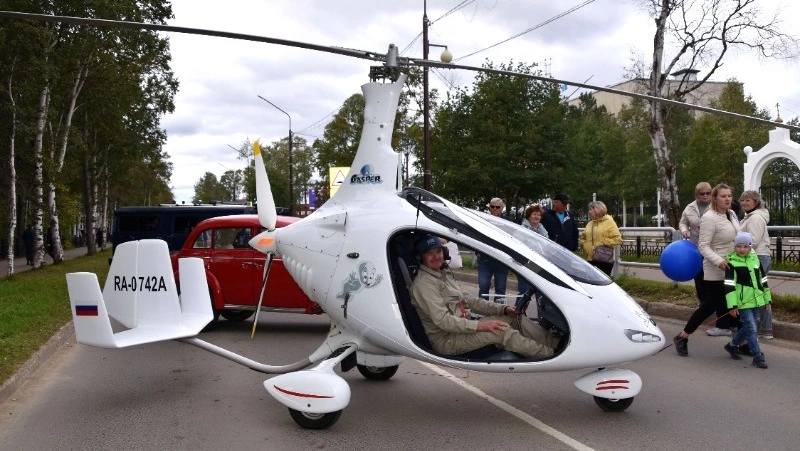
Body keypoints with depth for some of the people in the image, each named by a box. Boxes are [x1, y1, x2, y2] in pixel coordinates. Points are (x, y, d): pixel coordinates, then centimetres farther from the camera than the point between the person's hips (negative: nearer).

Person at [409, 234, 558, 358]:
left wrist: (503, 309, 3)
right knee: (501, 331, -25)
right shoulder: (423, 283, -14)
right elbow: (442, 320, -23)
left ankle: (555, 342, -7)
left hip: (462, 327, 9)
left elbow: (467, 301, 15)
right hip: (445, 340, -9)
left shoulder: (444, 275, 17)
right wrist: (479, 325, -31)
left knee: (514, 318, -2)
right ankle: (550, 355, -20)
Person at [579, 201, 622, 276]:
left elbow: (617, 239, -10)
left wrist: (604, 243, -16)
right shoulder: (590, 224, 15)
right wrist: (585, 245, 2)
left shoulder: (609, 222, -3)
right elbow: (583, 238, 22)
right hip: (591, 259, 6)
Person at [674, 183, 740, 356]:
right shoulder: (709, 218, -17)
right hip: (715, 271, -8)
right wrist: (719, 261, -32)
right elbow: (703, 246, -21)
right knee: (710, 305, -4)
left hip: (732, 269, 8)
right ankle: (682, 337, 9)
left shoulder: (732, 215, 8)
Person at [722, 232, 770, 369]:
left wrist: (767, 300, 17)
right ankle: (757, 356, 0)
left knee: (749, 326, 13)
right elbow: (729, 285, -14)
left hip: (756, 300, 6)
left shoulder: (755, 260, 9)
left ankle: (733, 345, 32)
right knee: (751, 327, -7)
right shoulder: (731, 263, -10)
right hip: (742, 301, -6)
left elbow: (763, 280, 17)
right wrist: (732, 305, -17)